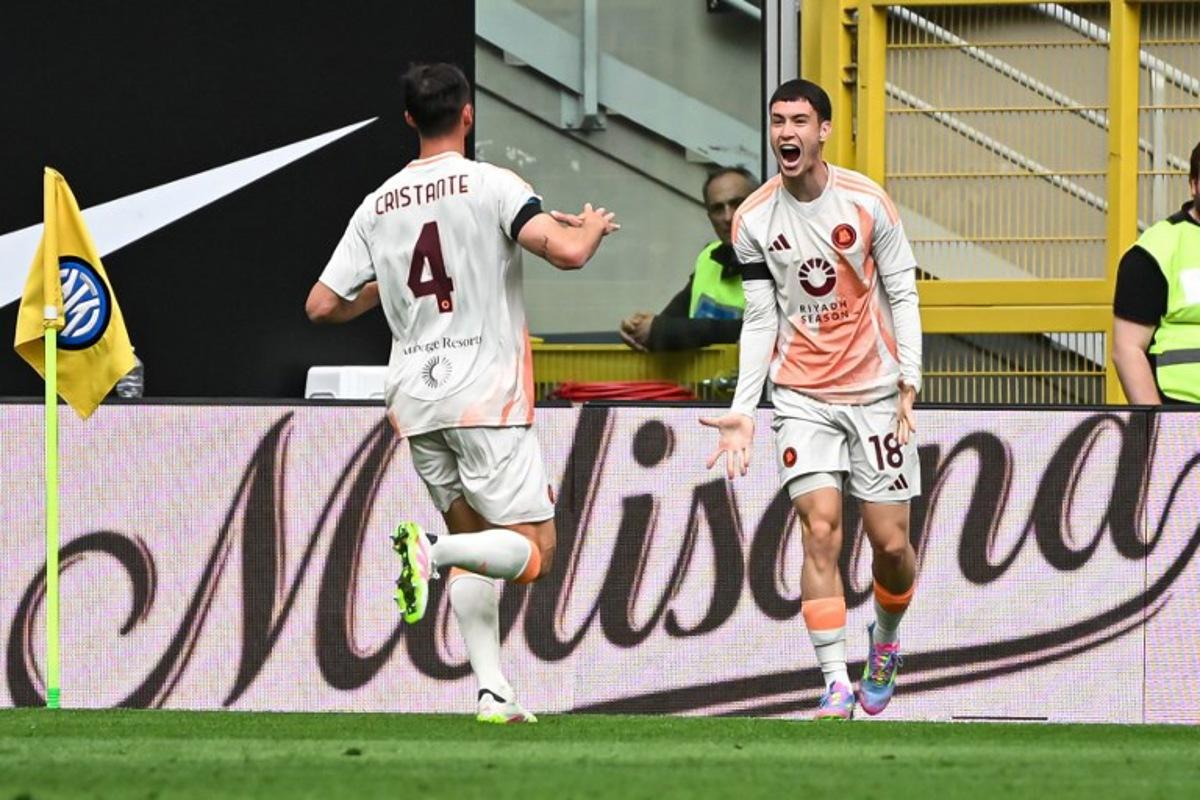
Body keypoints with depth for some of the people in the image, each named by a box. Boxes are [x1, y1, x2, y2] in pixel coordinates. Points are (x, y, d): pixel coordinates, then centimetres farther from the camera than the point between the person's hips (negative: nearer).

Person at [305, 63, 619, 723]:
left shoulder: (378, 205, 8)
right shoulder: (491, 185, -7)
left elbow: (321, 306, 10)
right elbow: (566, 253, -19)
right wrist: (593, 225, 4)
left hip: (416, 398, 5)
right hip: (487, 396, -5)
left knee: (472, 537, 16)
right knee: (535, 551, -2)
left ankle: (492, 691, 5)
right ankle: (429, 547, -29)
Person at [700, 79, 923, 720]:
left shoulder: (866, 201, -6)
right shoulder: (753, 220, -2)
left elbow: (902, 294, 0)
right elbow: (759, 320, 4)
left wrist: (909, 382, -8)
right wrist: (742, 410, -4)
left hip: (876, 392, 0)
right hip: (802, 397, 0)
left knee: (891, 542, 0)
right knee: (820, 529, -15)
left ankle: (886, 640, 32)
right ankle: (835, 685, -14)